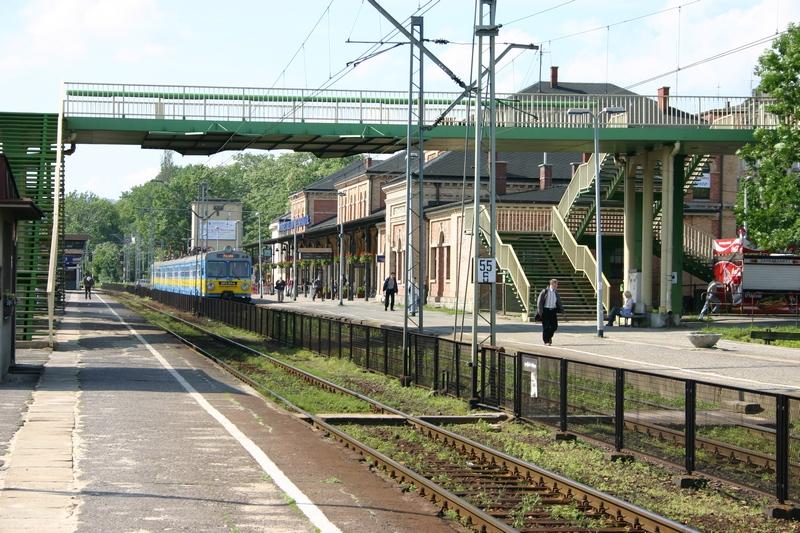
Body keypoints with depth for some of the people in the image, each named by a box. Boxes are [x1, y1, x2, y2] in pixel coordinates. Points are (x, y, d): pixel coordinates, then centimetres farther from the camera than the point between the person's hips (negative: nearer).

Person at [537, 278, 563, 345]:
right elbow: (540, 302, -6)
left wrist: (562, 310, 6)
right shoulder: (545, 291, -5)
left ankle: (549, 337, 27)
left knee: (554, 326, 1)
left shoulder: (556, 293, 10)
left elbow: (559, 303, 17)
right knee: (546, 327, -3)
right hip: (546, 310, -5)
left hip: (553, 311, 5)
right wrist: (540, 311, -13)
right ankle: (546, 341, 6)